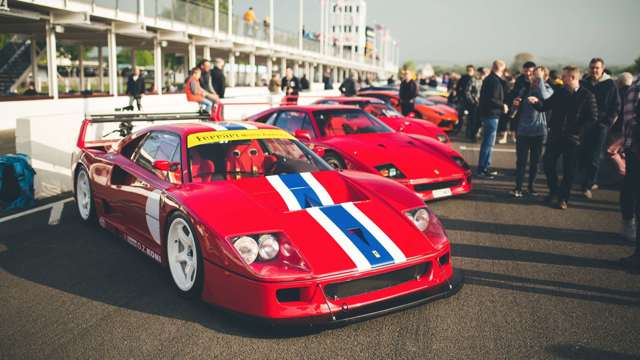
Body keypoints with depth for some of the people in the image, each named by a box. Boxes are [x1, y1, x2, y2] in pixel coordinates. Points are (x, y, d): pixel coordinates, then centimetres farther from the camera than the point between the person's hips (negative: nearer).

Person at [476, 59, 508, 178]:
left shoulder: (488, 79, 14)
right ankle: (482, 169, -3)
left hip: (485, 113, 10)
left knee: (487, 142, 16)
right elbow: (492, 100, -24)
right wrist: (502, 106, -10)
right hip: (491, 115, -10)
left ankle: (485, 167, 23)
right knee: (489, 143, -6)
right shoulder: (495, 81, -17)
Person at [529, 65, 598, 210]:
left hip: (572, 139, -4)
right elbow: (545, 106, 7)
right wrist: (537, 102, -14)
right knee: (548, 163, 5)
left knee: (568, 170, 4)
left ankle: (563, 198, 17)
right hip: (555, 136, 4)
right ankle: (553, 191, 25)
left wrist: (575, 130, -14)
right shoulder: (559, 93, 5)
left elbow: (592, 118, -8)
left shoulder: (587, 96, -7)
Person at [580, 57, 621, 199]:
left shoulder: (610, 84, -1)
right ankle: (590, 182, 21)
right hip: (584, 125, 4)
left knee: (594, 157, -6)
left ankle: (587, 186, -4)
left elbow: (616, 106, 1)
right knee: (585, 155, 7)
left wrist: (608, 121, -7)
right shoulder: (584, 83, 7)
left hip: (601, 125, -3)